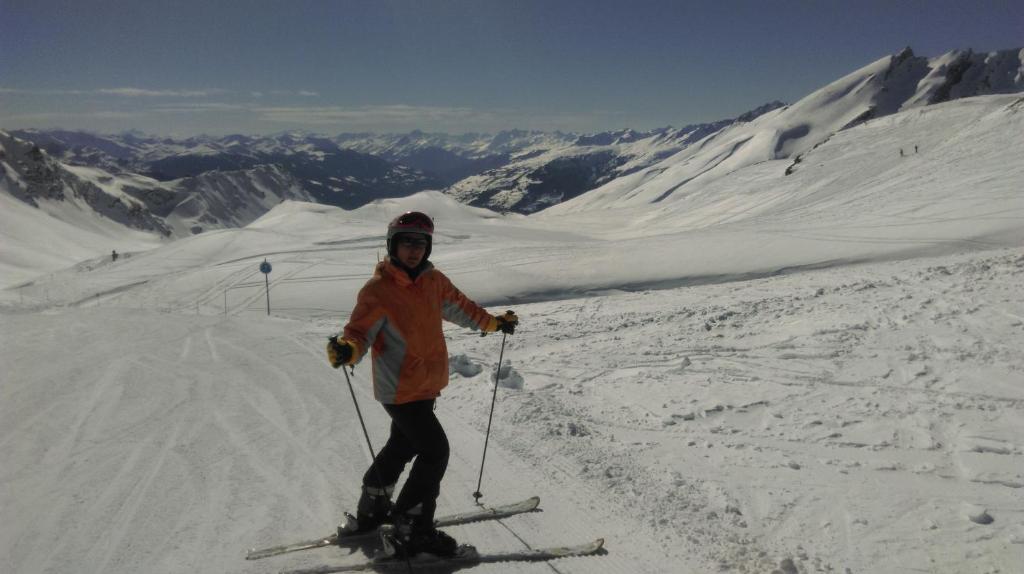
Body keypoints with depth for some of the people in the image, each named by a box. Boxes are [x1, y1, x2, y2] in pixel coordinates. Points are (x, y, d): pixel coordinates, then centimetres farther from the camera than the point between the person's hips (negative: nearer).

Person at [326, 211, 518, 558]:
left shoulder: (434, 281, 2)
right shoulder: (377, 291, -17)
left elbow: (459, 307, 19)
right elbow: (360, 332, -21)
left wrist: (493, 323, 27)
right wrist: (346, 350, -43)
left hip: (427, 384, 8)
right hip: (401, 389, -8)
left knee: (403, 447, 22)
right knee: (435, 451, -9)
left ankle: (372, 512, 42)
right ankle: (411, 532, 6)